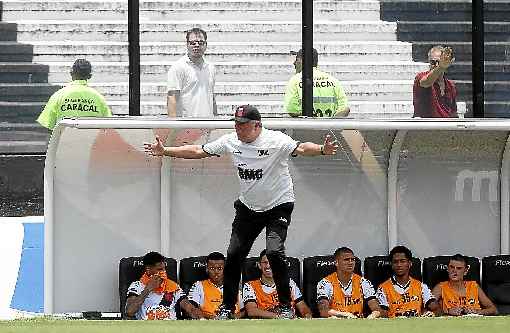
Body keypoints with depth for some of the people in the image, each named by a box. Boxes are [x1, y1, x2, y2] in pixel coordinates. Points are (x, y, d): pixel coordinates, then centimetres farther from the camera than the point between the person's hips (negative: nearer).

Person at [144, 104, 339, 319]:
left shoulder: (276, 140, -20)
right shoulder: (231, 142, -4)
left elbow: (300, 149, -37)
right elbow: (198, 152, 4)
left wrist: (321, 149, -57)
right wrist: (165, 152, 0)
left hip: (278, 206, -6)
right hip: (248, 207, 6)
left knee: (274, 251, -22)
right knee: (234, 254, 2)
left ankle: (286, 306, -10)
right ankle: (227, 307, 15)